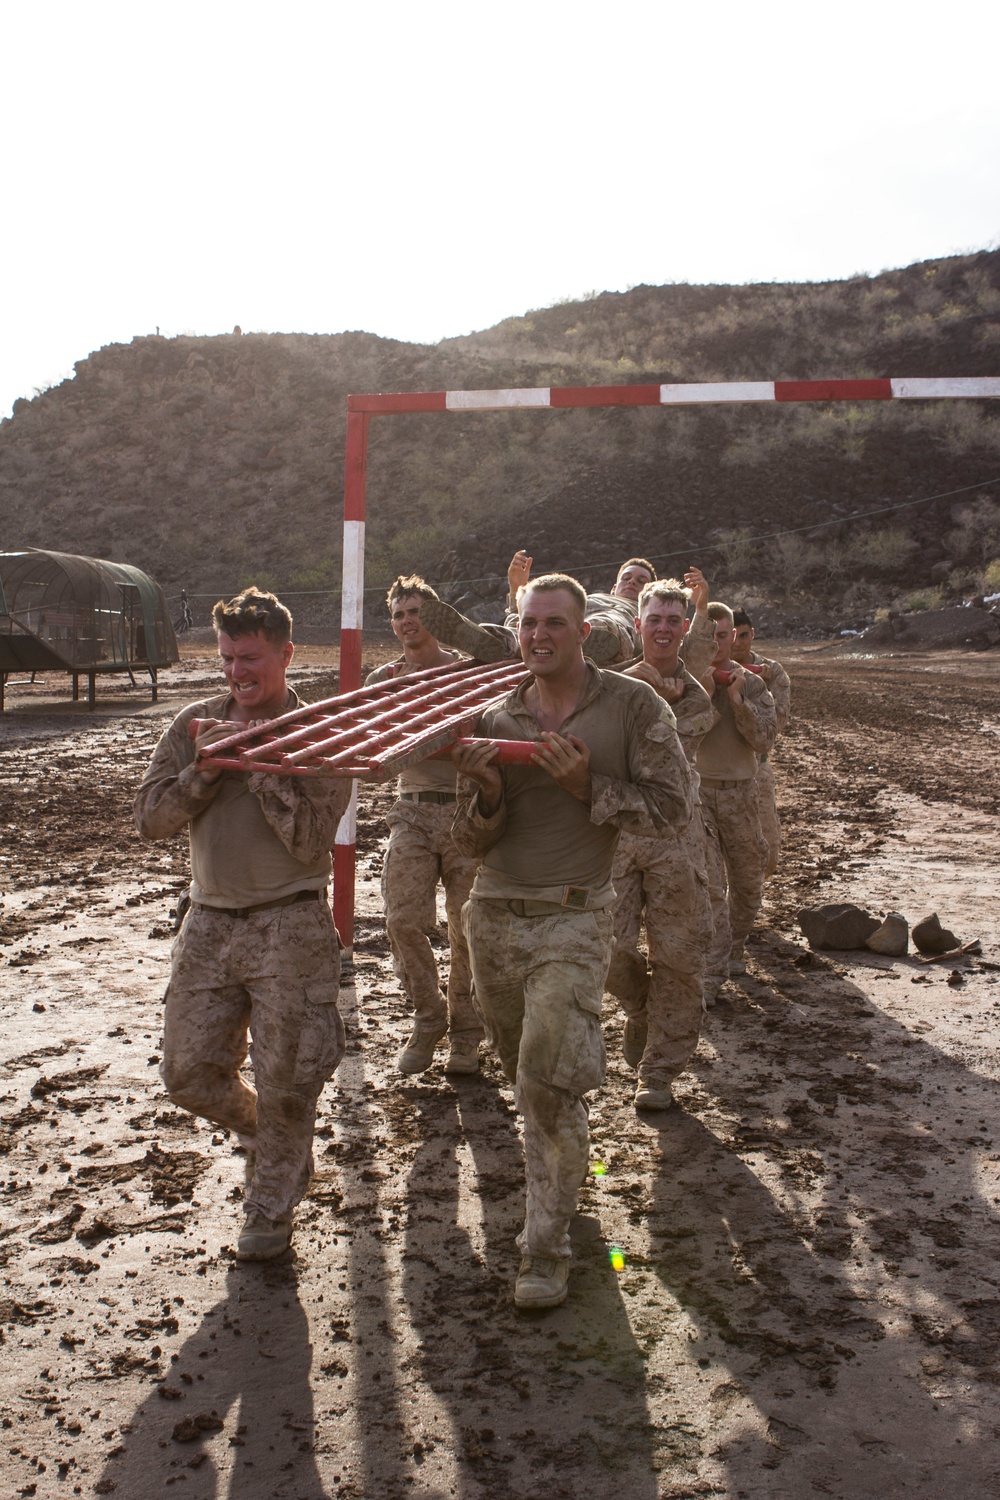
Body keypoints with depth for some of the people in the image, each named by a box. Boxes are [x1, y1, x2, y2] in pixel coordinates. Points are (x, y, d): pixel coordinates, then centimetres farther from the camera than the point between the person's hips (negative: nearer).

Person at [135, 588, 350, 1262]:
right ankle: (268, 1140, 38)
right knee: (189, 1073, 8)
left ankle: (272, 1207, 26)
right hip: (209, 922, 4)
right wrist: (206, 767, -13)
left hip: (289, 925, -4)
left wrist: (259, 763, -16)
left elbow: (310, 839, -15)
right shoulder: (196, 724, 7)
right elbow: (151, 816, 1)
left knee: (285, 1080, 2)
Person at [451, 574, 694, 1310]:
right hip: (493, 915, 5)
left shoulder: (632, 705, -4)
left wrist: (586, 785, -17)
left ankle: (548, 1246, 3)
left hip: (573, 918, -4)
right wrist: (487, 793, -16)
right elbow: (473, 839, 5)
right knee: (524, 1073, 17)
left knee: (548, 1082, -11)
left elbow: (671, 807, -6)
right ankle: (553, 1193, 42)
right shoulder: (495, 719, 5)